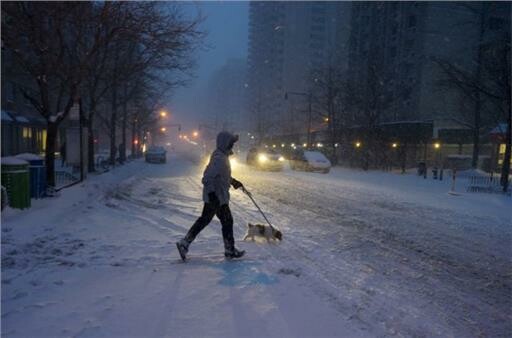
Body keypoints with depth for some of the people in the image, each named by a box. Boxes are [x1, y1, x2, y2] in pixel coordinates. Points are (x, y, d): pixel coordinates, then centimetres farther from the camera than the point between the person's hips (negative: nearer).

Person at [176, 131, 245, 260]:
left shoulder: (222, 156, 11)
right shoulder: (219, 158, -22)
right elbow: (208, 177, -28)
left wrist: (233, 181, 25)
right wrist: (212, 193, -30)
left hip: (213, 196, 10)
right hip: (217, 197, -10)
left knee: (204, 220, 15)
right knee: (227, 221, 3)